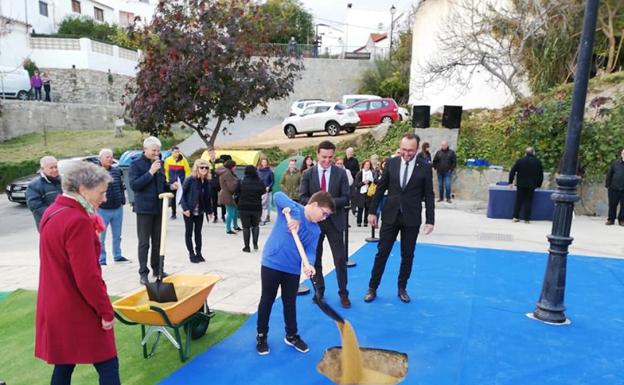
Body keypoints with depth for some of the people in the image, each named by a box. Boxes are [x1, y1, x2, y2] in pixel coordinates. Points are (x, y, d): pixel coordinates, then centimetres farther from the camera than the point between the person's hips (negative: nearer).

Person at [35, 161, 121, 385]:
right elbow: (88, 277, -23)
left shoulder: (52, 213, 7)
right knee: (108, 367, 0)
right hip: (78, 312, -9)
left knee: (63, 365, 19)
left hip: (55, 308, 9)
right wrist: (106, 311, -13)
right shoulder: (78, 221, -22)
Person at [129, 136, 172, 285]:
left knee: (158, 242, 13)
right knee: (144, 243, 2)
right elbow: (134, 185, -18)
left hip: (159, 208, 5)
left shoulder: (159, 164, 10)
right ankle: (143, 273, 9)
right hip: (144, 209, -5)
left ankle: (157, 269, 24)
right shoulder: (136, 165, -7)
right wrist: (150, 172, -22)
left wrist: (170, 187, 0)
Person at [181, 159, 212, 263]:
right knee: (189, 232, 6)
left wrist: (209, 210, 5)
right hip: (189, 211, -5)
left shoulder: (207, 181, 1)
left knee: (198, 232, 13)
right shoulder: (190, 180, -13)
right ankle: (191, 254, 15)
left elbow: (207, 197, 6)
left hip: (200, 211, 5)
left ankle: (198, 253, 23)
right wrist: (185, 208, -18)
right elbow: (183, 194, -12)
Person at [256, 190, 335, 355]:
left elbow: (310, 251, -2)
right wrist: (296, 214, -34)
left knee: (290, 303, 16)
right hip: (271, 264, -4)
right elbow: (278, 196, -28)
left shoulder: (315, 231, 3)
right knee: (267, 300, 9)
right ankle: (261, 336, 26)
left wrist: (308, 264, -23)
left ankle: (291, 335, 35)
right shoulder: (292, 210, -11)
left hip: (293, 270, 5)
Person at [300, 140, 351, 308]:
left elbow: (346, 198, -5)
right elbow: (303, 198, -3)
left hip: (334, 221, -1)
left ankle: (343, 293, 15)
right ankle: (319, 290, 28)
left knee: (340, 259, 1)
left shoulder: (341, 173, -2)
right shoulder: (308, 174, 0)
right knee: (315, 258, 11)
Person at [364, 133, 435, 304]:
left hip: (412, 219, 0)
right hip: (390, 216, 1)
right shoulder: (391, 163, 0)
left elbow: (429, 196, -1)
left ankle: (402, 288, 26)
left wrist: (430, 220, -4)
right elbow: (380, 188, 5)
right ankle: (372, 288, 16)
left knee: (407, 255, 10)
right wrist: (372, 211, 4)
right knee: (382, 253, 5)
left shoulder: (425, 168, -4)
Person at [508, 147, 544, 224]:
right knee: (528, 201, 4)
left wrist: (510, 182, 7)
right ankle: (527, 219, 3)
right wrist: (538, 185, 15)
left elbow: (512, 172, 0)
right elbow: (541, 175, 6)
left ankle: (516, 217, 5)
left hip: (521, 185, 0)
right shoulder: (538, 162, 3)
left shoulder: (520, 161, 0)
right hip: (531, 185, 0)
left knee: (518, 201, 7)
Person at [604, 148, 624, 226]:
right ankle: (611, 219, 16)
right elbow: (609, 175, 7)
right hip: (614, 189, 0)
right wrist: (607, 185, 3)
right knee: (612, 205, 6)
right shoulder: (615, 163, 3)